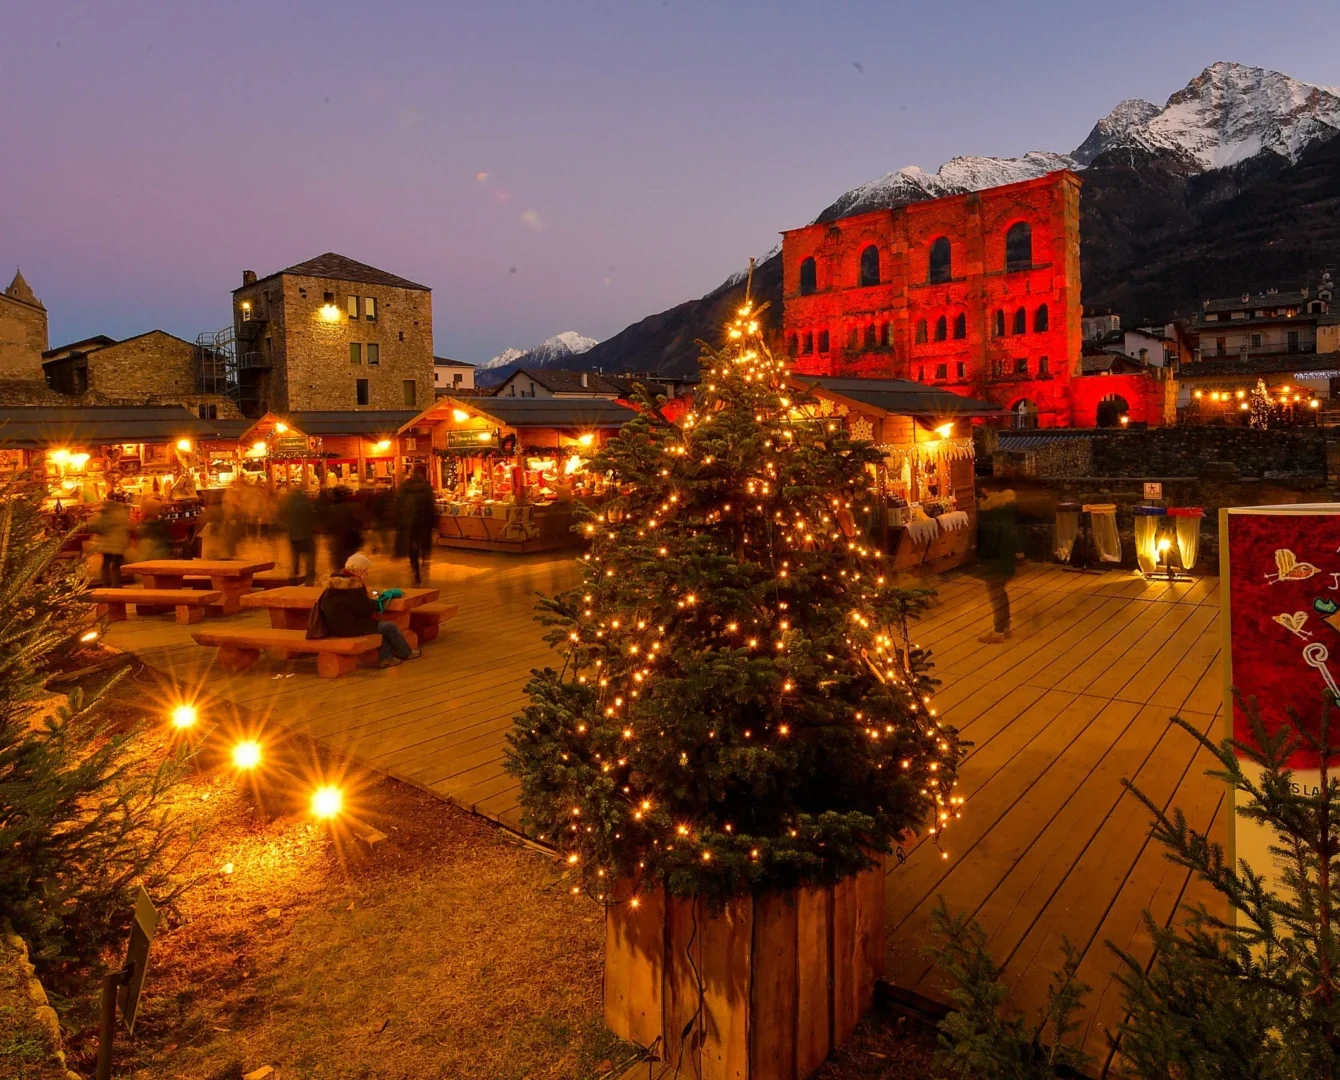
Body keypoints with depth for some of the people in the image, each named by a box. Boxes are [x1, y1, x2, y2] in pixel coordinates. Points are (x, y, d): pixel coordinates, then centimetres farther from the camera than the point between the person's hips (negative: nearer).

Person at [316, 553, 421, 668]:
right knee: (389, 626, 4)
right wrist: (373, 601, 2)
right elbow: (367, 609, -17)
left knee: (381, 624, 22)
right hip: (348, 627, -10)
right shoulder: (353, 585, -21)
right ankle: (406, 653, 24)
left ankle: (385, 657, 20)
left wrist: (367, 598, 6)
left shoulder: (336, 580, 9)